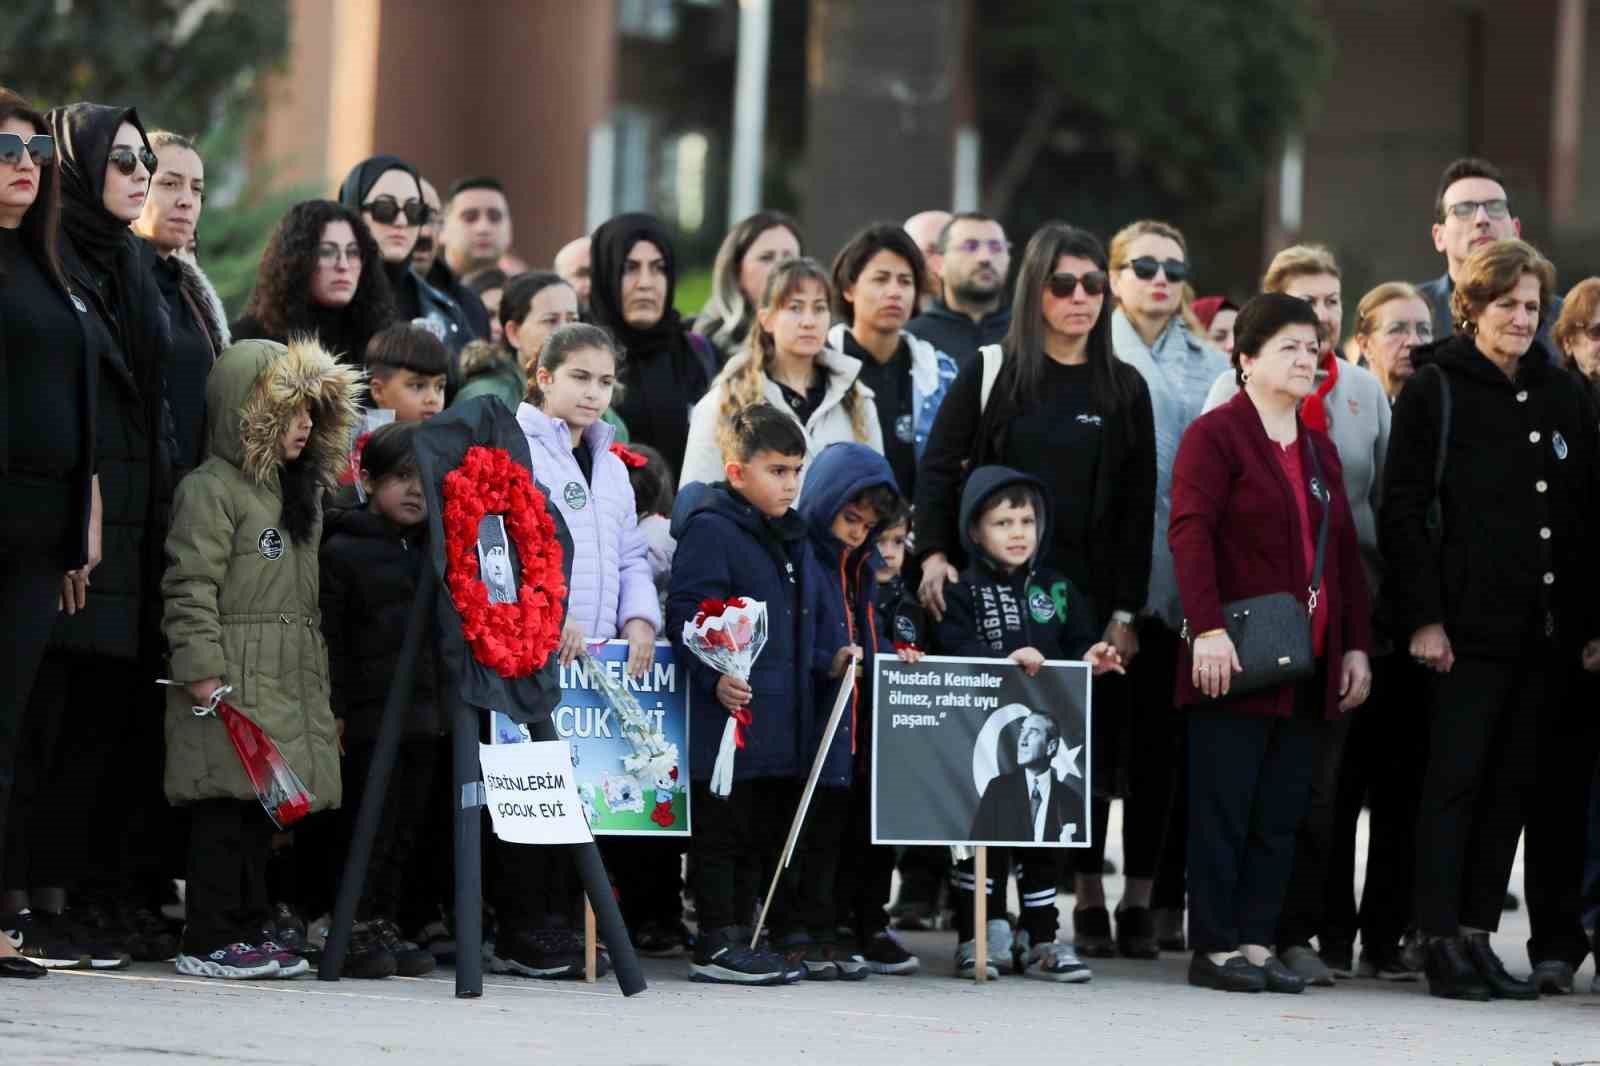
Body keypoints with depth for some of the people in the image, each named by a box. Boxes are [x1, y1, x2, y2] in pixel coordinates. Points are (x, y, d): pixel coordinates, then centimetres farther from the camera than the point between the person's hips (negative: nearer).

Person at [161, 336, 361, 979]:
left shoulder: (294, 492, 21)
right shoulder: (211, 489, -8)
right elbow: (191, 590, -14)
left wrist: (320, 688, 22)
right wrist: (203, 676, -20)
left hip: (288, 685, 9)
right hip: (234, 685, -9)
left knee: (263, 806, 9)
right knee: (226, 806, -9)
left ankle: (245, 930, 15)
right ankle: (208, 942, -7)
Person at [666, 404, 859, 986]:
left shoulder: (792, 538, 18)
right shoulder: (710, 530, -10)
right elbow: (687, 614, -17)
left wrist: (827, 661, 10)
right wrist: (715, 675, -28)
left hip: (783, 718, 9)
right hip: (730, 716, -9)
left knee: (767, 830, 13)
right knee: (723, 830, -4)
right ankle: (717, 944, 0)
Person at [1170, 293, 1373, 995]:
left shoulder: (1318, 449, 20)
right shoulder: (1215, 436, -4)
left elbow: (1344, 554, 21)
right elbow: (1190, 532, -14)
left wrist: (1355, 646, 14)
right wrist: (1208, 628, -24)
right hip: (1236, 662, -7)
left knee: (1281, 814, 4)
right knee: (1223, 808, -4)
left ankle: (1256, 942, 7)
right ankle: (1215, 949, -2)